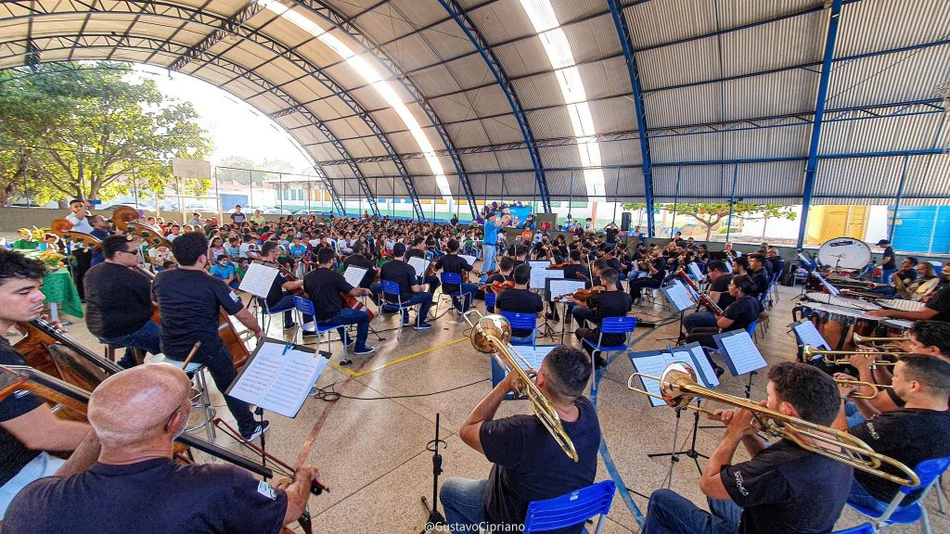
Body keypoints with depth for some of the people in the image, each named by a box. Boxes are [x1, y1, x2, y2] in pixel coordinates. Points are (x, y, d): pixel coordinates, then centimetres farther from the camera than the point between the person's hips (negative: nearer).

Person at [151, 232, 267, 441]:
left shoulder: (161, 278, -5)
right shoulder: (213, 284, -20)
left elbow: (155, 302, 18)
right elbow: (243, 315, -14)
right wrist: (258, 331, 3)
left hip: (169, 348, 5)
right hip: (204, 349, -5)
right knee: (230, 386, 14)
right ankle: (248, 428, 22)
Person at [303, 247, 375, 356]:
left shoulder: (308, 277, -1)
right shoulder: (334, 275, -18)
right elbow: (354, 292, -14)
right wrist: (364, 290, 7)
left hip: (316, 318, 7)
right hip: (331, 318, -7)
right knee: (364, 316, 9)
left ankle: (346, 341, 47)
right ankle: (360, 347, 16)